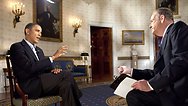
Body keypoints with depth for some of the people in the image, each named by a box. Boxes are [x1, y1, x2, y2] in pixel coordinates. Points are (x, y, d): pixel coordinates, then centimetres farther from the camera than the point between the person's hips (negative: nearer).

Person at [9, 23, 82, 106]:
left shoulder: (39, 50, 21)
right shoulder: (17, 47, -5)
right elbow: (30, 67, -18)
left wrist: (52, 70, -7)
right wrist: (53, 57, -16)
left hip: (41, 82, 7)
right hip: (29, 86, -7)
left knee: (66, 84, -22)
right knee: (66, 75, -20)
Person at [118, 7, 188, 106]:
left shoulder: (178, 28, -3)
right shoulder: (165, 40, 23)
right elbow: (158, 73, 20)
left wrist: (151, 84, -16)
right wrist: (131, 71, 22)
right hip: (171, 88, 8)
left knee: (134, 96, -16)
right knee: (133, 96, 0)